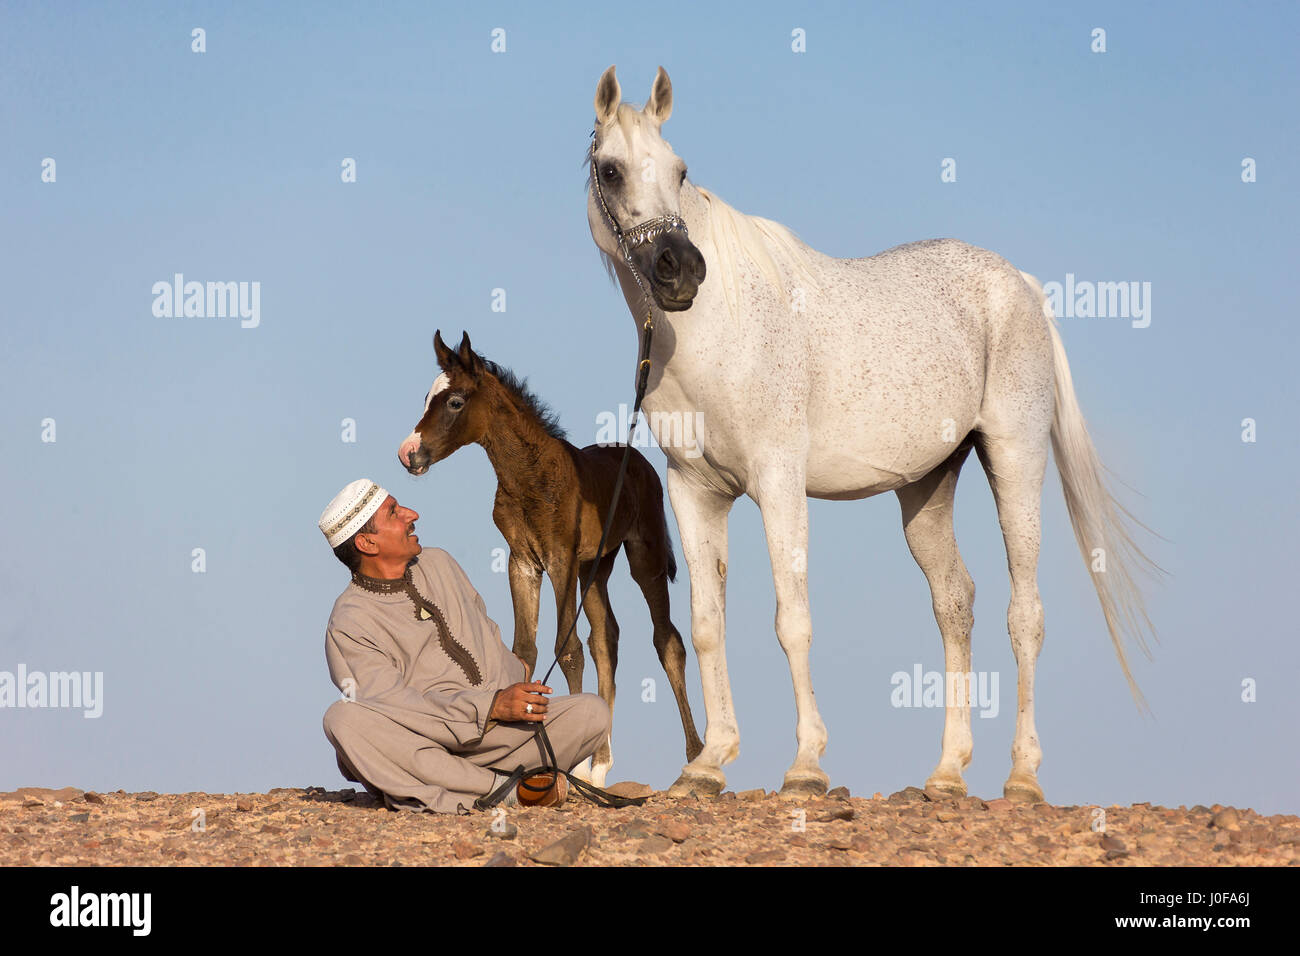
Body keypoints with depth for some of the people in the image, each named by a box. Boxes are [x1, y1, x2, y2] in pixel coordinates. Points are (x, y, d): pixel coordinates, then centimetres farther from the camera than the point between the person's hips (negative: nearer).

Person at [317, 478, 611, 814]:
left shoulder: (439, 564, 16)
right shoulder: (349, 625, -7)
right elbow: (390, 704, -19)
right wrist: (491, 706, -25)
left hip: (497, 735, 5)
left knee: (592, 712, -16)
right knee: (343, 717, -36)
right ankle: (503, 788, -37)